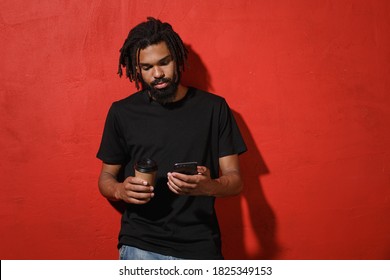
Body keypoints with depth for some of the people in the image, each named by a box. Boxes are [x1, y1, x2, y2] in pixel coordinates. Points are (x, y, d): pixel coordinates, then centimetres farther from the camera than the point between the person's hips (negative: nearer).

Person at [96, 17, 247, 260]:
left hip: (201, 247, 0)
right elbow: (106, 177, 10)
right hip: (140, 246, 0)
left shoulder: (214, 107, 1)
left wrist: (209, 186, -21)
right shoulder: (122, 112, 3)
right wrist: (121, 190, -12)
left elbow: (235, 179, 0)